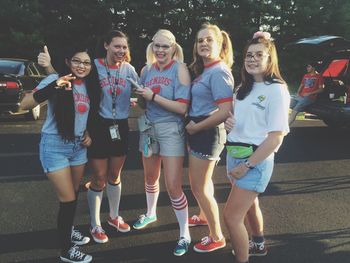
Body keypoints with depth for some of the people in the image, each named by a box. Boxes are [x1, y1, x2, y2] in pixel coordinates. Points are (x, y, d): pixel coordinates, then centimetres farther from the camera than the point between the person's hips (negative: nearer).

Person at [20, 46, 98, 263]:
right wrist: (54, 86, -38)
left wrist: (88, 133, 5)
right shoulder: (56, 79, -14)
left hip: (78, 147, 6)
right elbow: (25, 104, -25)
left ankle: (68, 229, 44)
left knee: (74, 194, 20)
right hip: (55, 147, -6)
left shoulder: (90, 86, 5)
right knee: (68, 200, -1)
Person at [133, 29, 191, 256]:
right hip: (149, 128, 6)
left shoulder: (180, 69, -11)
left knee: (173, 186, -5)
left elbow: (183, 108, -18)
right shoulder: (147, 69, 6)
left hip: (171, 129, -6)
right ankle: (151, 214, 48)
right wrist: (140, 98, -1)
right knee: (150, 178, 21)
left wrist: (154, 96, -18)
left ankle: (185, 235, 14)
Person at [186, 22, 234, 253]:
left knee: (199, 188, 2)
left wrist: (195, 127, -18)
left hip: (207, 133, -10)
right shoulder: (206, 70, 11)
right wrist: (194, 126, 0)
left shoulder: (218, 72, -19)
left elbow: (224, 112, -27)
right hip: (199, 131, 10)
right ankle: (206, 216, 49)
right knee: (203, 182, 26)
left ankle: (217, 237, 19)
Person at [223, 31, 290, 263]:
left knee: (231, 217, -7)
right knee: (249, 204, 23)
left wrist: (248, 165, -18)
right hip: (235, 155, 8)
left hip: (256, 160, -7)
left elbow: (276, 137, -17)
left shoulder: (276, 90, -12)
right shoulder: (244, 88, 11)